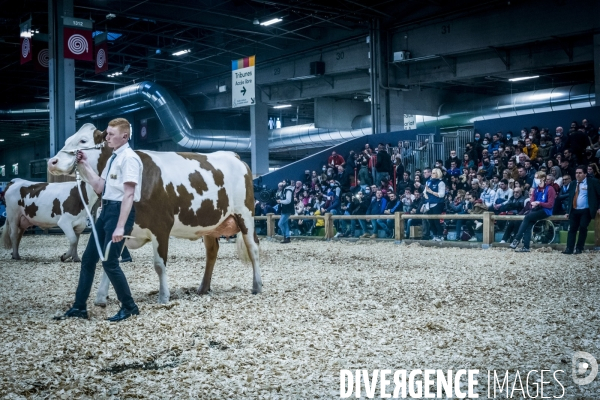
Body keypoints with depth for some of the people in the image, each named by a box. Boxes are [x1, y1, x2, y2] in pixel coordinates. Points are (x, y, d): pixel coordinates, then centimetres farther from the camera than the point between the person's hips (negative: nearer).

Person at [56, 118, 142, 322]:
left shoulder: (129, 158, -14)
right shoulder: (113, 158, 14)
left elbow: (129, 194, -20)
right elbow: (99, 187, 18)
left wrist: (120, 227, -25)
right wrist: (84, 165, 9)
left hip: (119, 210, -10)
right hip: (106, 209, 10)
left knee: (109, 262, -7)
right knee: (88, 258, 12)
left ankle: (129, 307, 9)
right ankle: (79, 307, 21)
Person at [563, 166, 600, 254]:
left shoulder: (593, 182, -2)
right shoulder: (573, 184, 15)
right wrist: (568, 211, 13)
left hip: (586, 211, -5)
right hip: (574, 211, 5)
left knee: (583, 229, -8)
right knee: (572, 229, -1)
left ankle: (579, 249, 2)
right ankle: (569, 249, -4)